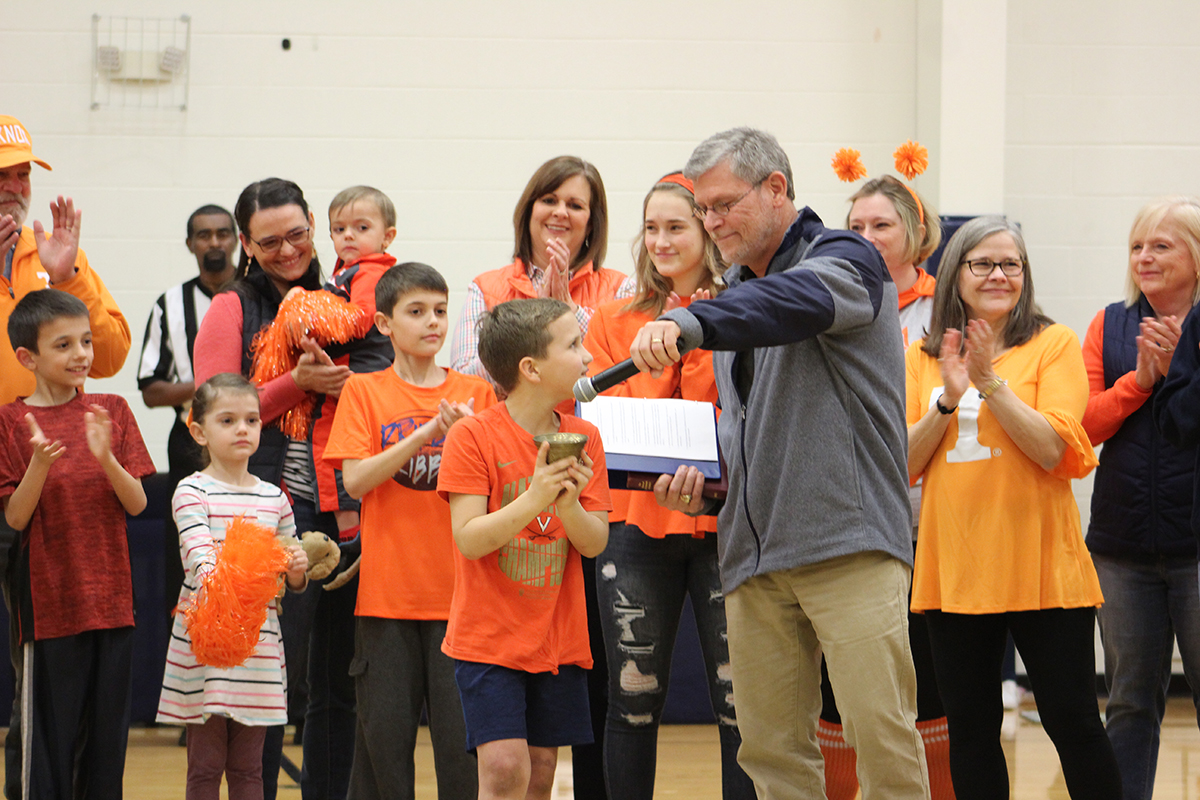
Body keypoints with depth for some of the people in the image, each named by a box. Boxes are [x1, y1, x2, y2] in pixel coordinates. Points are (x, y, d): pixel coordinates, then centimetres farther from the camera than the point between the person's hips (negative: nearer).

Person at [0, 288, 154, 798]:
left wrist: (105, 457, -17)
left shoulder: (112, 411, 5)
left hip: (111, 598, 3)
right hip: (50, 602, -3)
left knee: (108, 733, 8)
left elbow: (137, 504, 1)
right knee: (49, 735, 0)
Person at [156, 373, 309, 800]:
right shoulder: (191, 492, -3)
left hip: (258, 646, 4)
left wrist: (297, 568, -5)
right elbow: (199, 555, -21)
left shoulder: (273, 497, 12)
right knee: (205, 766, -1)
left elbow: (293, 581, 18)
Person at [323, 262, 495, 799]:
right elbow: (355, 480, -7)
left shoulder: (476, 393, 7)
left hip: (458, 591, 0)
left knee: (462, 734, -3)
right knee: (383, 732, 3)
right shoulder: (363, 392, 4)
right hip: (387, 591, 0)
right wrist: (427, 432, -16)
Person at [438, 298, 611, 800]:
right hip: (488, 639, -5)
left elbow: (595, 544, 2)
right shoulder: (473, 437, -11)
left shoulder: (584, 439, 4)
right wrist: (534, 499, -27)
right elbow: (469, 538, -16)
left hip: (558, 640, 5)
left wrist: (569, 504, -18)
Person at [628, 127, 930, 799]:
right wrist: (702, 476, 9)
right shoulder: (735, 294, 23)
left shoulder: (845, 258, -1)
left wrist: (686, 324, -42)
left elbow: (802, 300, -26)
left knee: (882, 732, -12)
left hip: (849, 541, -7)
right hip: (753, 554, 7)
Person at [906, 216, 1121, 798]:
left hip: (1039, 567, -3)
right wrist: (949, 398, -11)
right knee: (970, 727, 8)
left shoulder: (1054, 345, -1)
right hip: (954, 569, 4)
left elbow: (1052, 449, -11)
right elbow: (902, 465, 3)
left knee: (1072, 722, -1)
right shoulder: (923, 357, 10)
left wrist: (991, 381, -18)